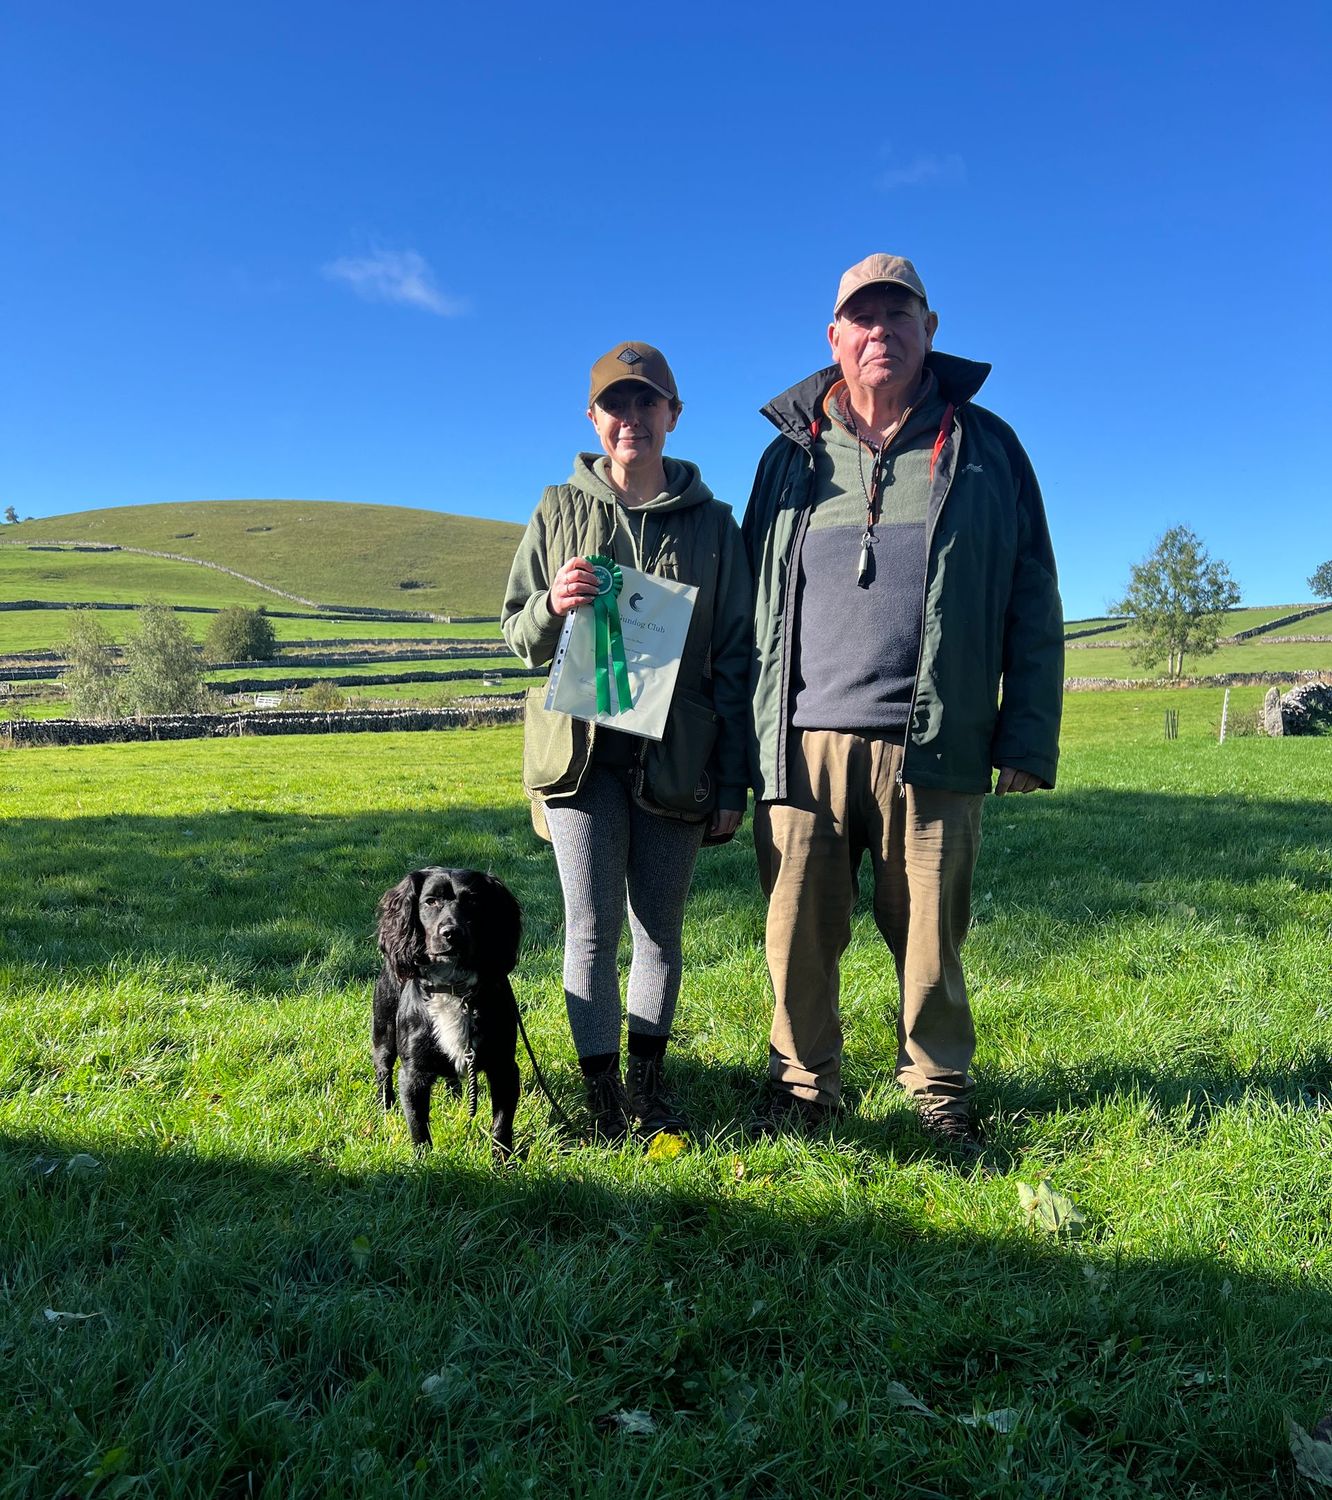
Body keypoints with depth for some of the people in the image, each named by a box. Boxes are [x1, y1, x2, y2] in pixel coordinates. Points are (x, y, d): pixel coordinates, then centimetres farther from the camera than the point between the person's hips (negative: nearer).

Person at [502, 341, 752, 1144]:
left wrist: (733, 780, 0)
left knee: (661, 929, 8)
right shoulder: (560, 511, 7)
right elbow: (518, 634, 10)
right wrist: (553, 606, -14)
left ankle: (650, 1082, 25)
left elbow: (735, 656, 4)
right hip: (580, 748, 0)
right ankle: (603, 1097, 12)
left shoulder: (711, 522, 5)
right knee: (592, 927, -1)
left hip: (675, 756, 0)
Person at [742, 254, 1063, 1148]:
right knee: (800, 936, 6)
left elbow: (1033, 605, 8)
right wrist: (742, 749, 5)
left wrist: (1027, 739, -1)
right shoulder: (793, 454, 14)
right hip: (803, 744, 1)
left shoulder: (982, 447, 11)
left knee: (930, 934, 7)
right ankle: (805, 1086, 26)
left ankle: (940, 1089, 28)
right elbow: (753, 605, 12)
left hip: (933, 747, -1)